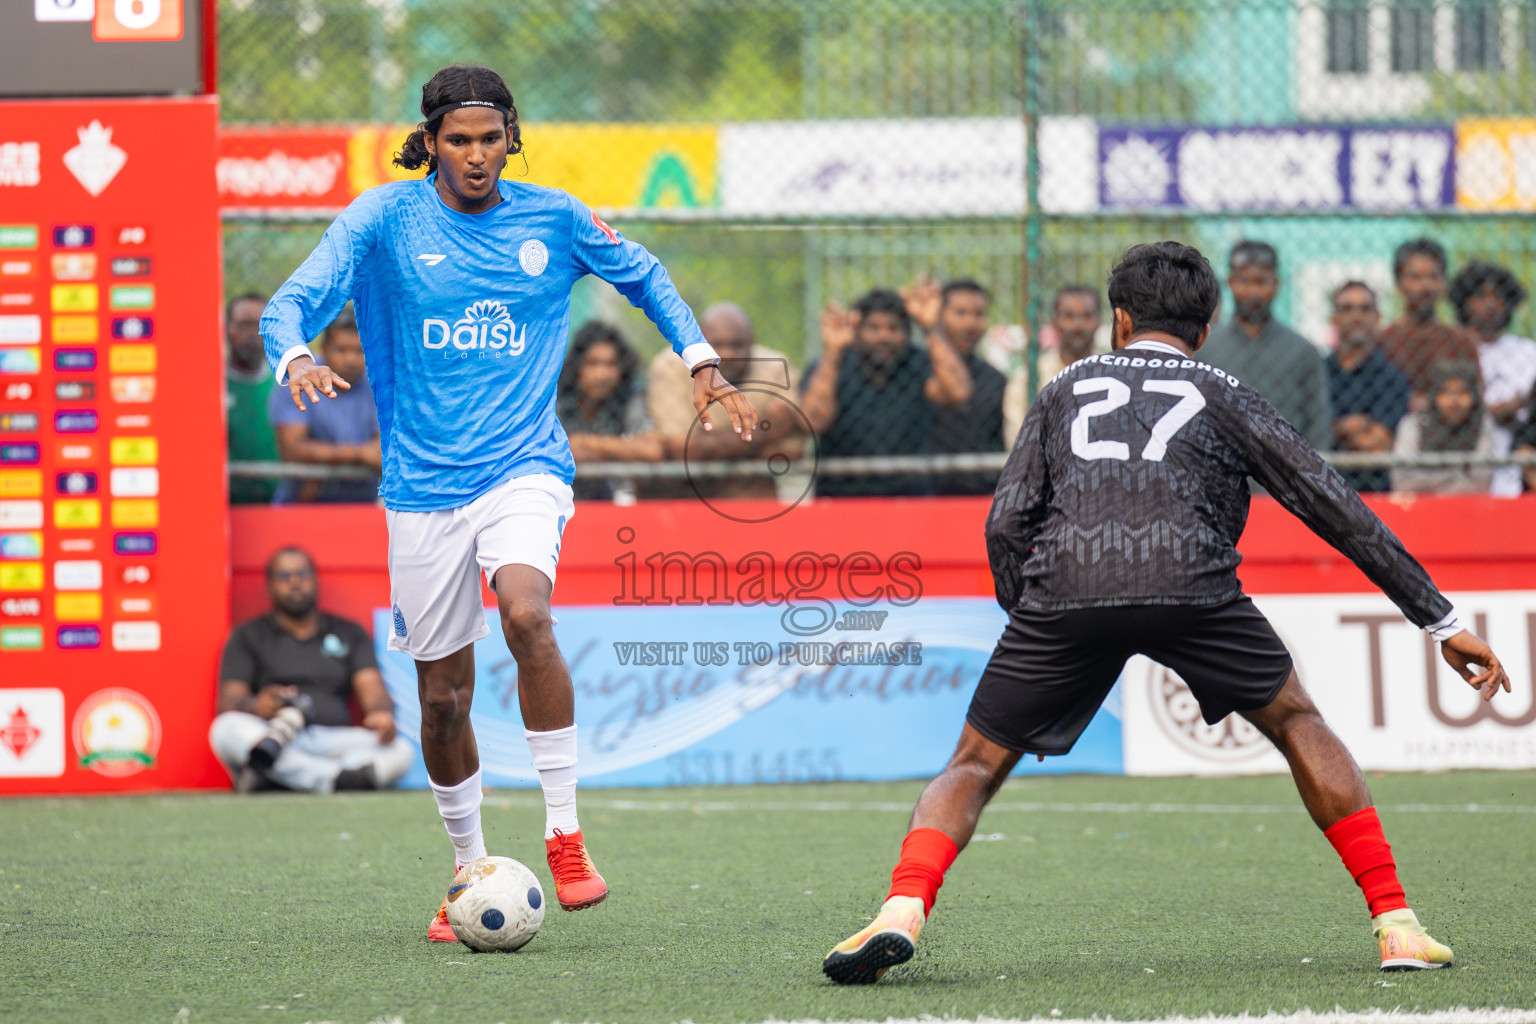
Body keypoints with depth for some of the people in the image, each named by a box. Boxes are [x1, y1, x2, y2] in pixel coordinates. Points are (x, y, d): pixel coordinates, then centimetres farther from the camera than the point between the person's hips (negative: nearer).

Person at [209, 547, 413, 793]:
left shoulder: (350, 634, 24)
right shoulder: (248, 637, 18)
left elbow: (372, 690, 10)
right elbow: (228, 701, 5)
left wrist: (382, 715, -16)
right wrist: (255, 706, -21)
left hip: (333, 740, 2)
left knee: (402, 751, -28)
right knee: (227, 728, -34)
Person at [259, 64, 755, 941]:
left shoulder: (554, 219, 4)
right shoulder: (386, 219, -2)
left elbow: (645, 277, 21)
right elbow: (294, 302, -10)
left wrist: (703, 362, 11)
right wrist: (297, 359, -31)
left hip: (525, 466, -1)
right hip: (423, 484, 1)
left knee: (526, 613, -30)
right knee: (443, 692, 5)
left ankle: (565, 833, -20)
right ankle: (471, 870, 27)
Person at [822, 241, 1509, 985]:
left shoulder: (1069, 387, 30)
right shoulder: (1222, 394, 26)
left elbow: (1006, 525, 16)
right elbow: (1331, 505, 20)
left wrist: (1029, 618, 29)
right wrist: (1440, 621, 21)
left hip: (1065, 588, 0)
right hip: (1190, 582, 0)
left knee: (975, 764, 15)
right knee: (1298, 726, 22)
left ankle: (902, 912, -11)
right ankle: (1397, 928, 13)